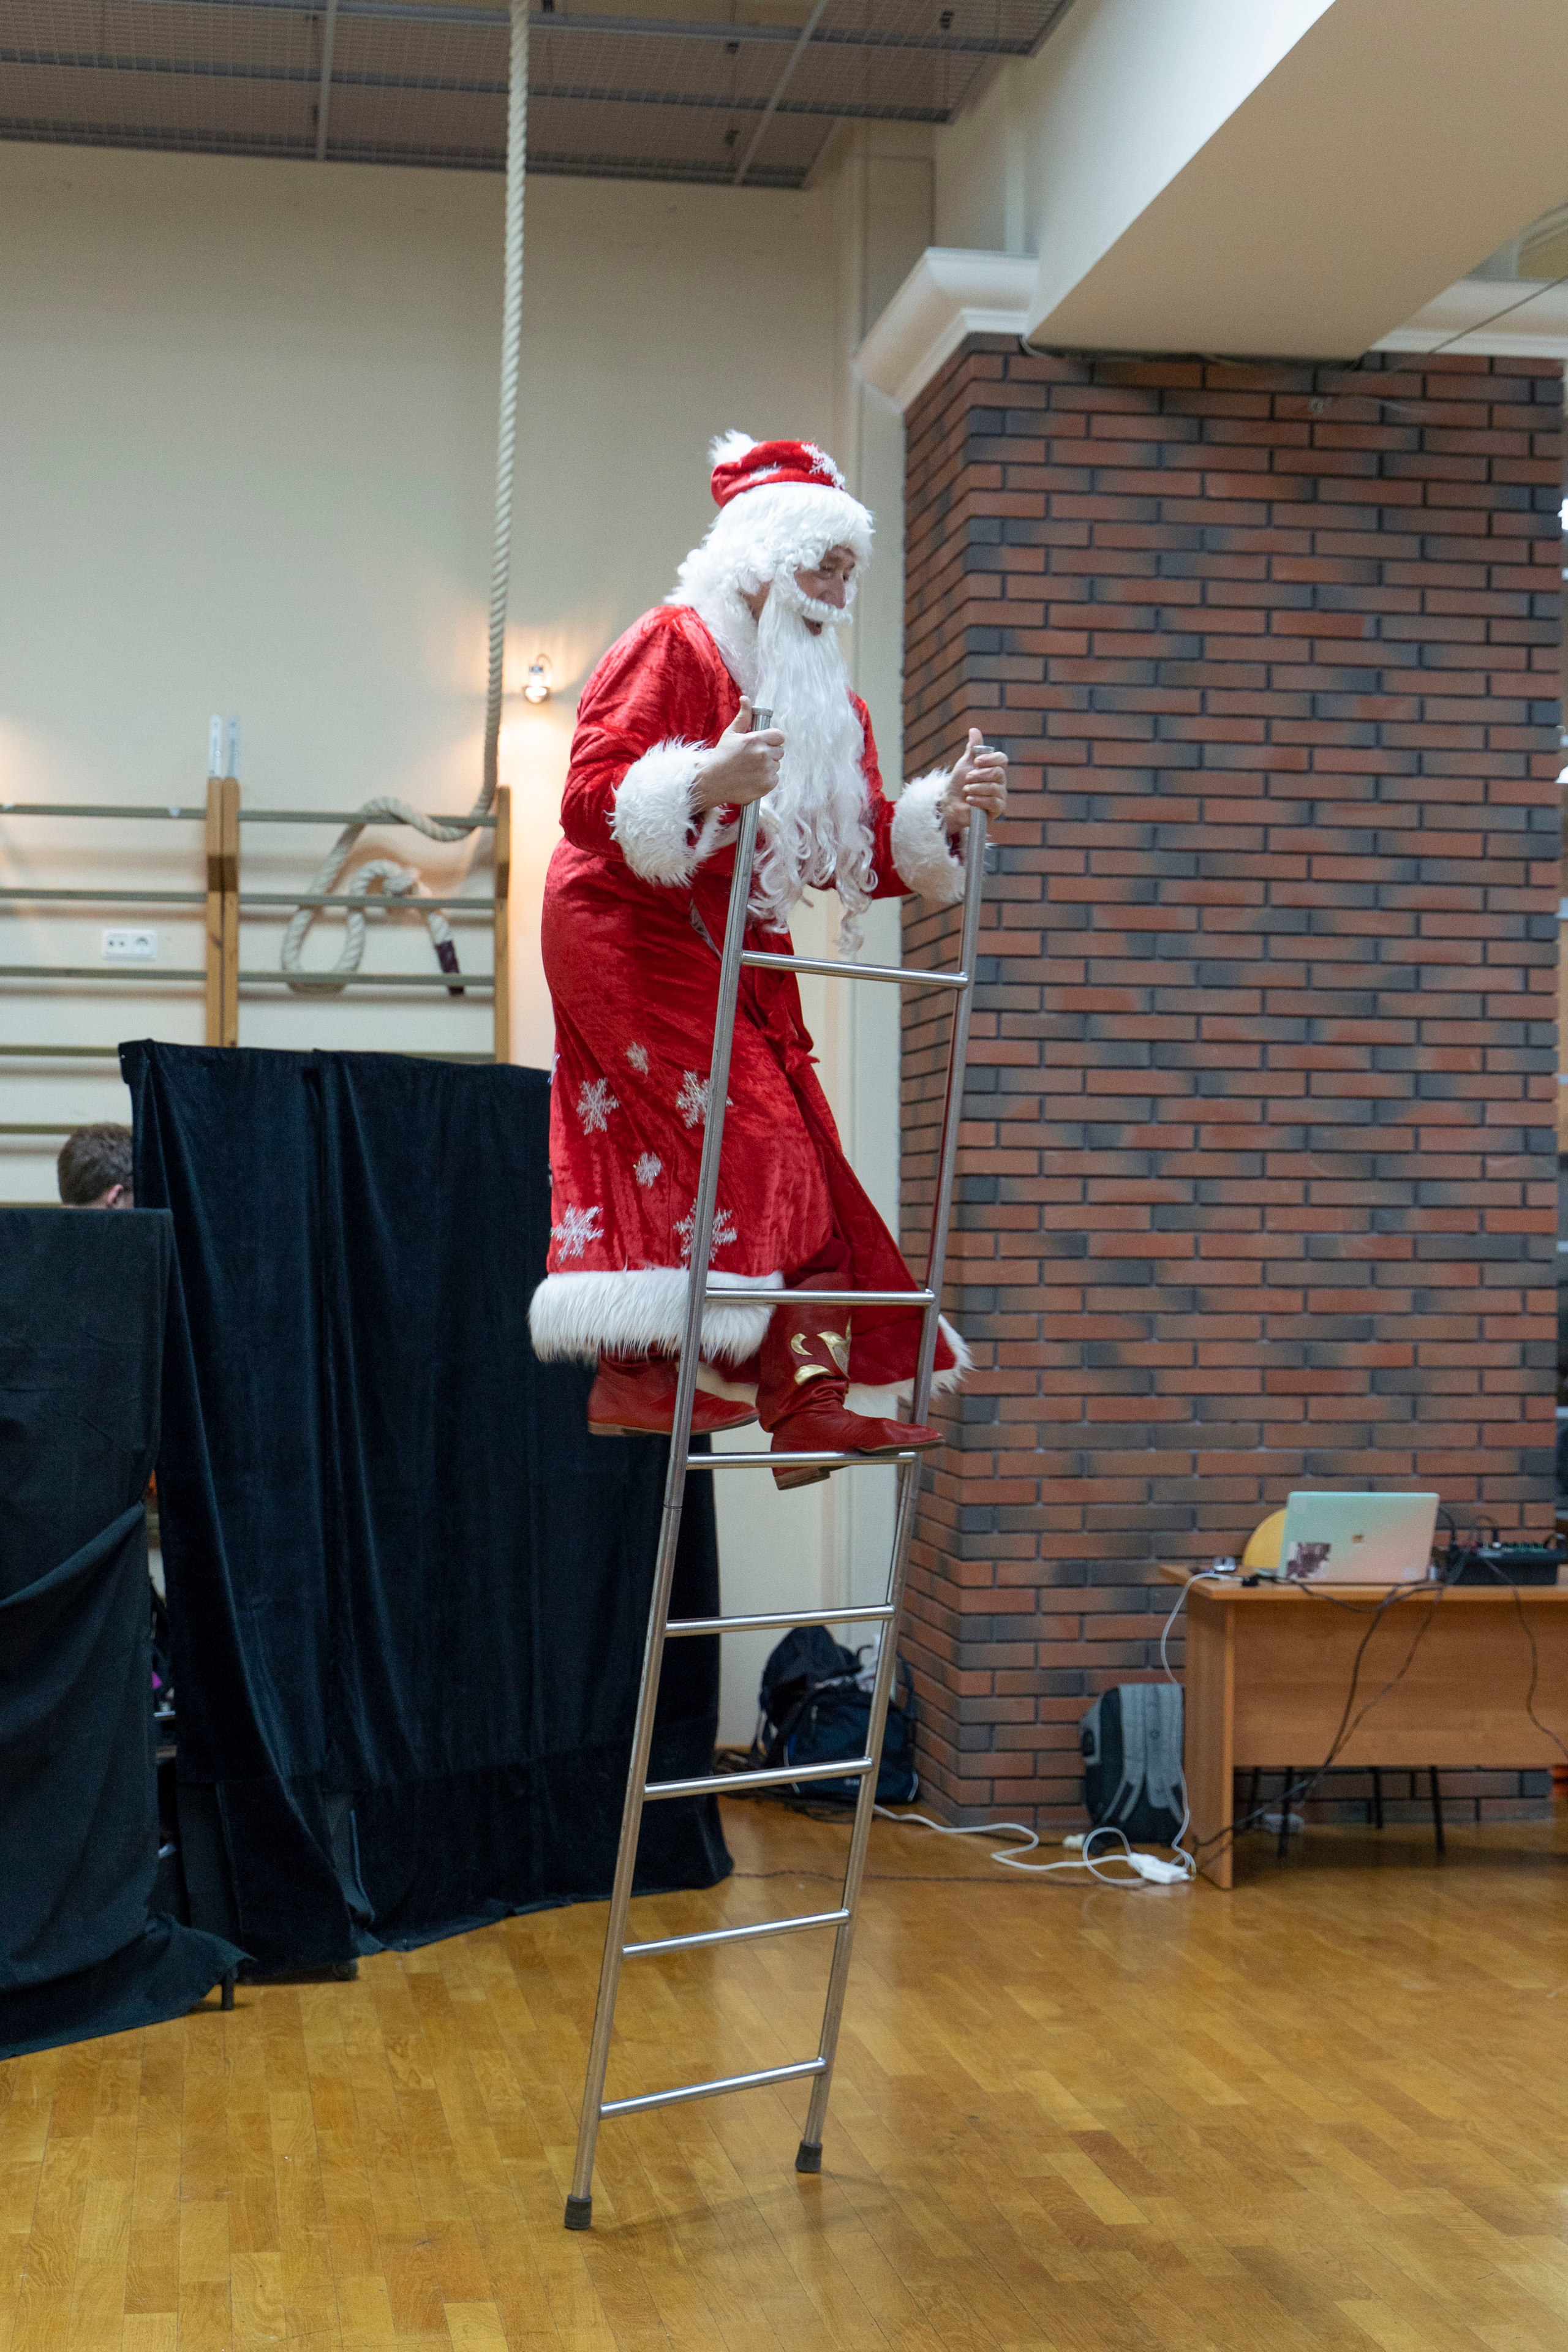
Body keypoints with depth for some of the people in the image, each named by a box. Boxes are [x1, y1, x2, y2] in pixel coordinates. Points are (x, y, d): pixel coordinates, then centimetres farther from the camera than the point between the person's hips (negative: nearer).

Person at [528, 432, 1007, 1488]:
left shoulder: (826, 698, 15)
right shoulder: (673, 646, -9)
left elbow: (858, 852, 9)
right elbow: (591, 796, -19)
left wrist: (944, 811, -8)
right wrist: (704, 782, -35)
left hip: (739, 957, 8)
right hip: (632, 936, -8)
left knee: (794, 1157, 0)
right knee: (728, 1139, -20)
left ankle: (808, 1396, -1)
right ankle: (647, 1363, -17)